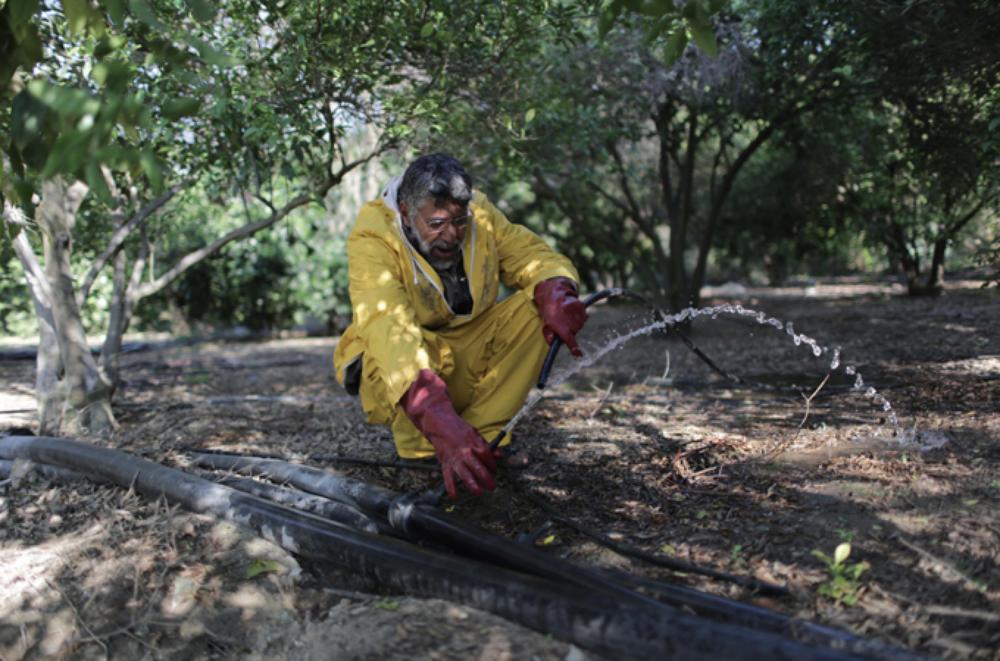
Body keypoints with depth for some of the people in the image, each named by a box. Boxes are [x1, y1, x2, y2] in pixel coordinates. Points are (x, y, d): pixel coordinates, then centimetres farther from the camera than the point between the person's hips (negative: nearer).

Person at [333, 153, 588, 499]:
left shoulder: (479, 214, -12)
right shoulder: (372, 239, -27)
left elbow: (537, 255, -8)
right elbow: (388, 330, -41)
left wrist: (556, 294, -34)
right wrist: (441, 422, -54)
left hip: (468, 360, 5)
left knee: (536, 304, -17)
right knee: (389, 350, -37)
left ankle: (482, 434, -14)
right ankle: (420, 451, -13)